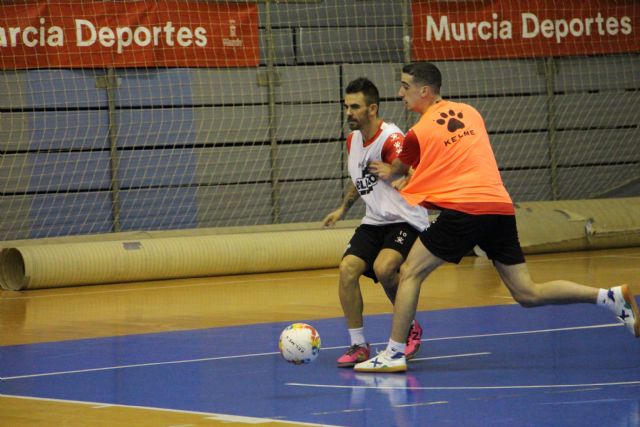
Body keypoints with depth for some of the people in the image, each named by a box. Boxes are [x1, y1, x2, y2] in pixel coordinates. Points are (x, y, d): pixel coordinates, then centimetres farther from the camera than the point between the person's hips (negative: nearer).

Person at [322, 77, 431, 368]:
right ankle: (358, 345, -4)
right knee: (348, 269, -14)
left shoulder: (390, 138, -18)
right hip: (374, 222, 7)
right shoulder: (353, 140, 7)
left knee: (384, 268, -30)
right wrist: (343, 208, 21)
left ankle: (410, 328, -2)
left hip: (405, 221, -7)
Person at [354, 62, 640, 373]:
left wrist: (389, 173, 45)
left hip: (463, 210, -6)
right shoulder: (470, 113, 18)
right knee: (528, 294, 8)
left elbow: (396, 171, 21)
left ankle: (394, 354, 0)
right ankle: (611, 297, -2)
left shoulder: (418, 133, 1)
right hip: (501, 206, 6)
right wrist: (410, 179, 34)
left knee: (410, 273, 5)